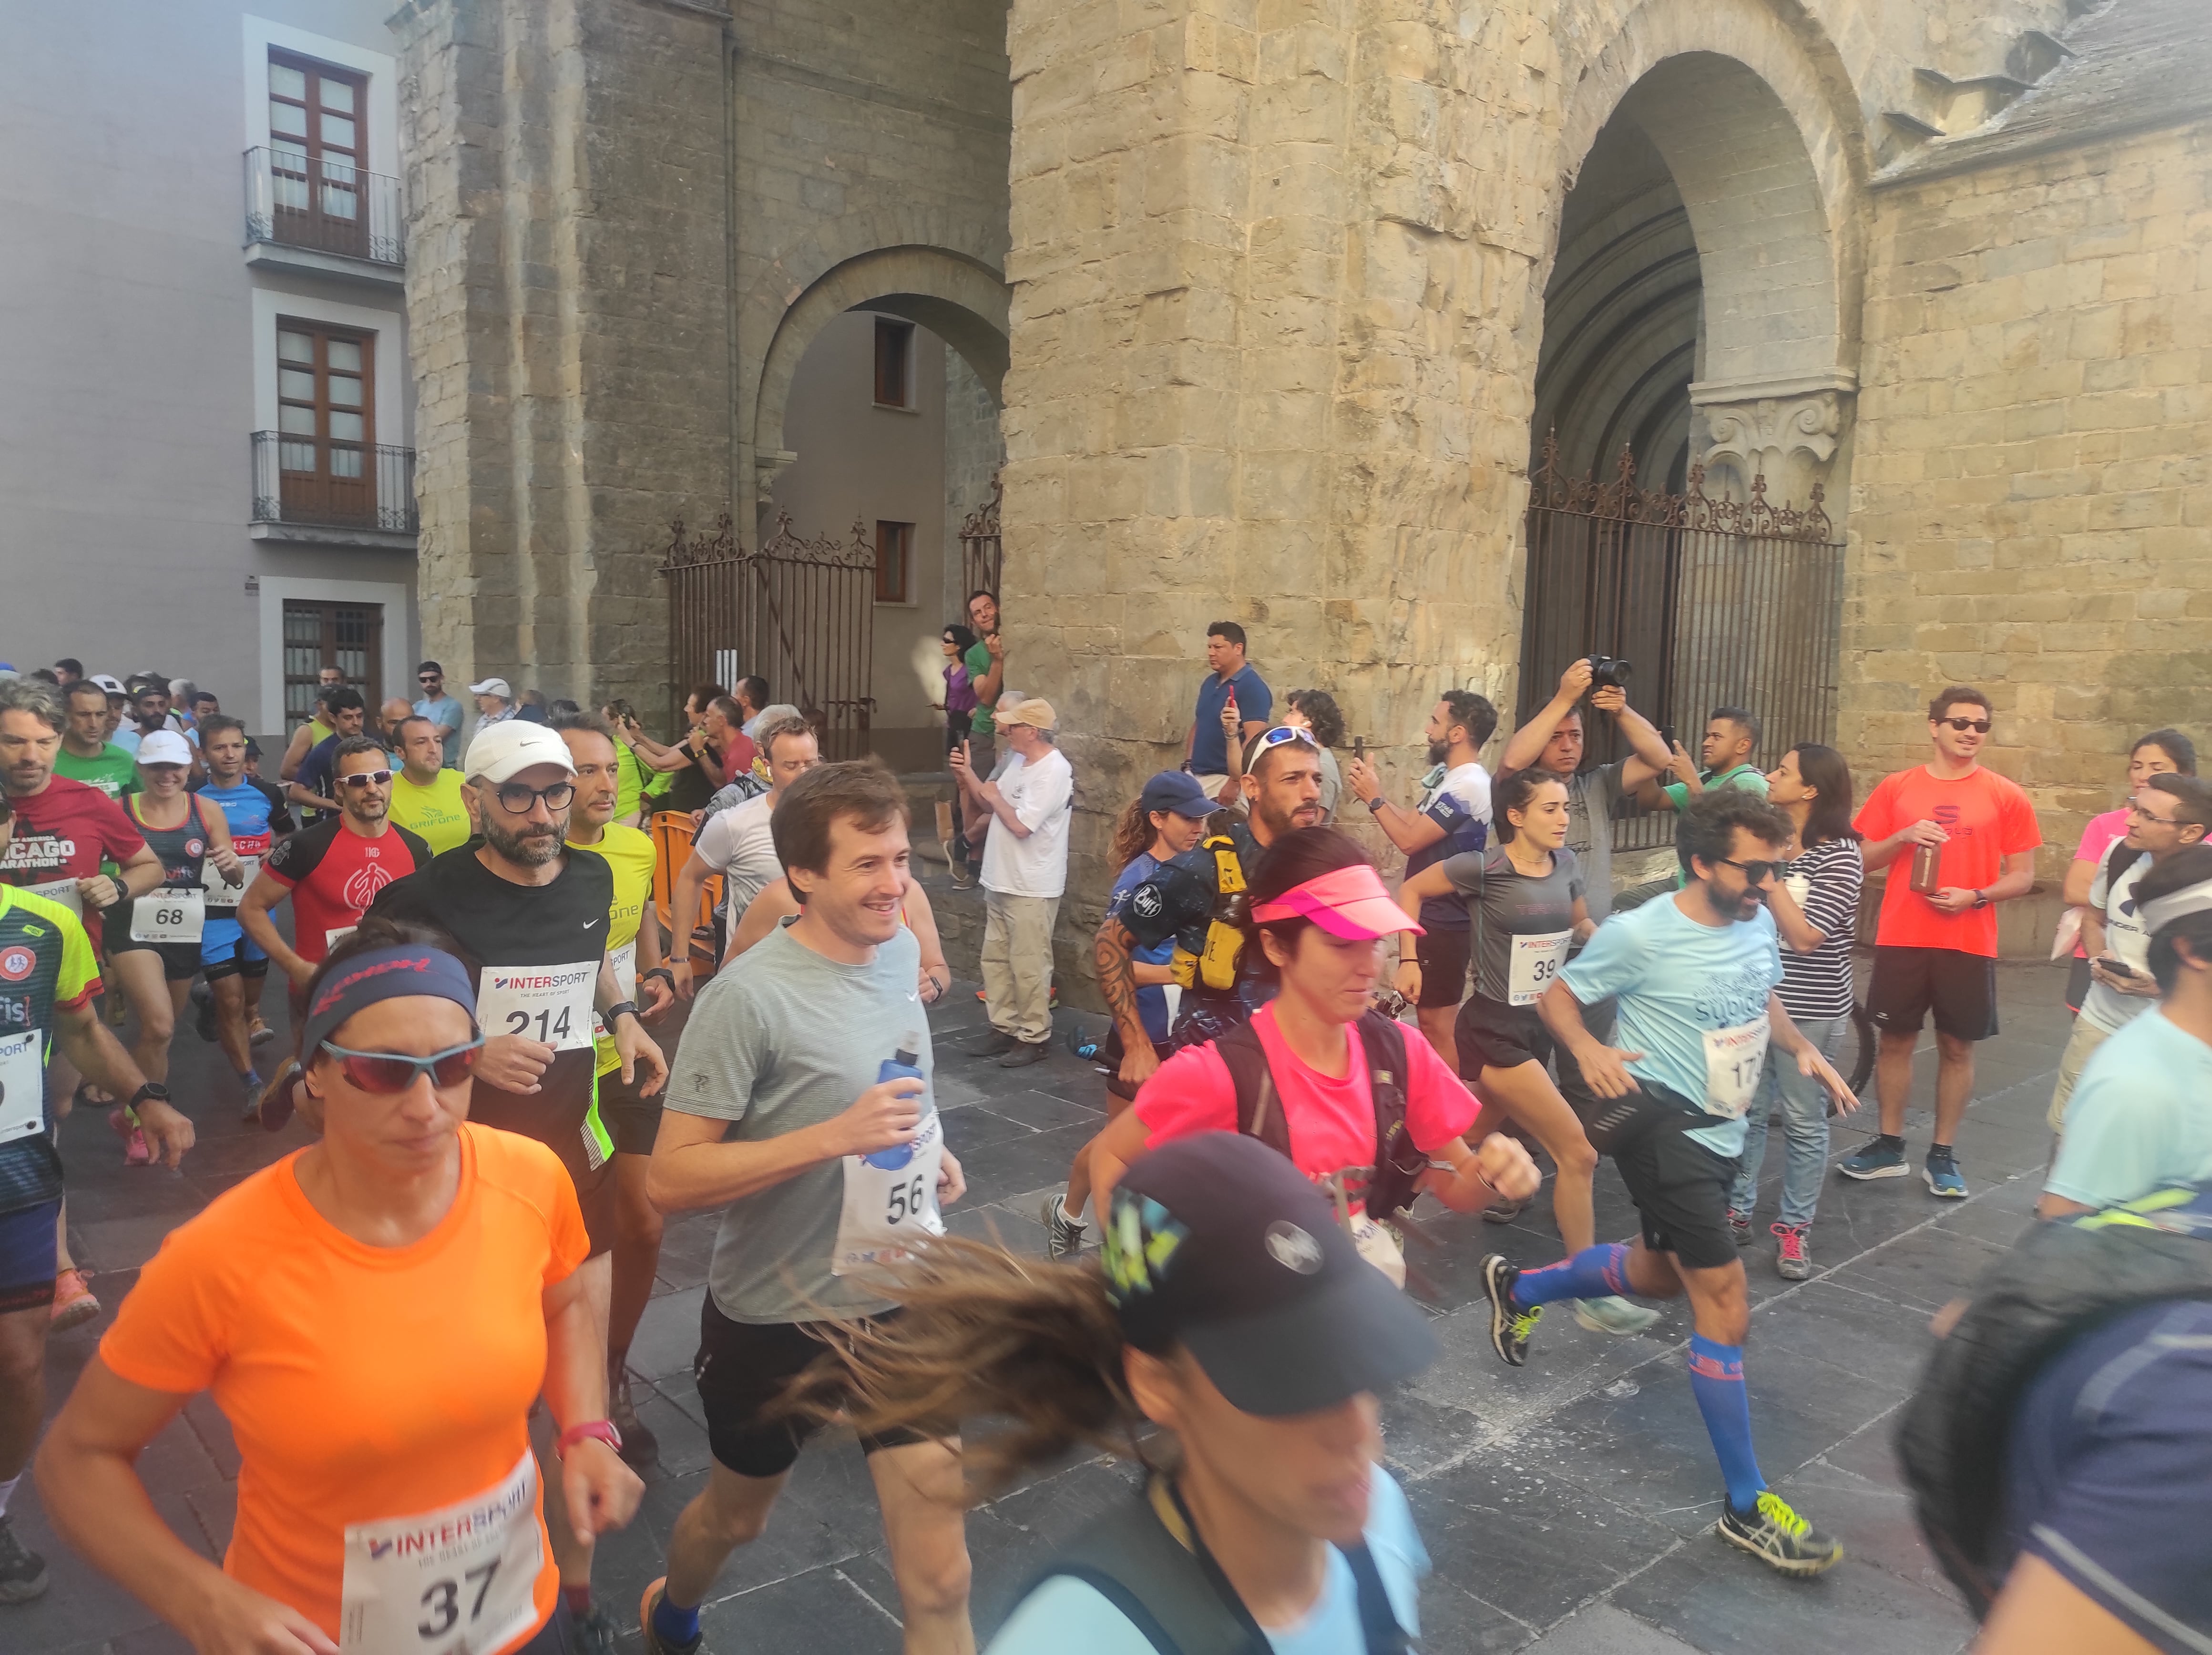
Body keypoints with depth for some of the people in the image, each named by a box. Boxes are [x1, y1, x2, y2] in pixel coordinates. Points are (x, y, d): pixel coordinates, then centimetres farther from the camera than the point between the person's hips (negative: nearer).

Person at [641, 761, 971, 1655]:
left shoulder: (900, 951, -1)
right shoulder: (747, 997, -23)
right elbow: (671, 1179, -23)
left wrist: (929, 1148, 0)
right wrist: (835, 1136, -31)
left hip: (903, 1303, 4)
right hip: (778, 1317, -4)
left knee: (938, 1578, 2)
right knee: (737, 1515, 24)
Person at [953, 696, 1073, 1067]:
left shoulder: (1054, 771, -20)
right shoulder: (1020, 762, 10)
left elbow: (1021, 825, -25)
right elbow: (991, 806, 15)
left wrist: (994, 796, -10)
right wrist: (967, 778, 2)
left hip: (1030, 889, -10)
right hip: (1000, 881, 10)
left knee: (1028, 966, -1)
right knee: (996, 959, 15)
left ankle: (1035, 1037, 10)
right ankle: (1004, 1028, 26)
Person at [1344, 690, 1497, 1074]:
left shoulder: (1466, 785, -22)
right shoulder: (1454, 778, 11)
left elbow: (1410, 839, -23)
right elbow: (1415, 824, 10)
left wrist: (1374, 799, -13)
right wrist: (1375, 794, 0)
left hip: (1442, 922, -11)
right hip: (1434, 915, 11)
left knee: (1437, 1021, -2)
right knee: (1432, 1017, 20)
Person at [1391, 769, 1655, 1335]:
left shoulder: (1566, 864, 2)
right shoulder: (1484, 868, -16)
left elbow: (1580, 924, 19)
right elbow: (1412, 890, -5)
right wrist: (1409, 959, -10)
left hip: (1540, 1025, 7)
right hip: (1495, 1031, -7)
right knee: (1577, 1153, -10)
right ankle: (1590, 1294, 1)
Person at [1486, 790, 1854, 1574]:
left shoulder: (1757, 923, 0)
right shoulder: (1638, 935, -20)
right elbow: (1557, 993, -10)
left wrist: (1802, 1049, -1)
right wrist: (1587, 1049, -29)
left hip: (1720, 1132, 9)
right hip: (1662, 1125, -8)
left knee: (1662, 1274, 24)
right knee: (1725, 1301, -10)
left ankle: (1518, 1288, 47)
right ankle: (1747, 1506, 3)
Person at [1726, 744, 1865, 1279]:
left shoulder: (1838, 855, -12)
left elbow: (1804, 936, -20)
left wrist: (1769, 873, -19)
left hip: (1810, 1012, -5)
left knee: (1804, 1123, 7)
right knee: (1744, 1112, 11)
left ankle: (1794, 1229, 19)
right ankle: (1736, 1213, 23)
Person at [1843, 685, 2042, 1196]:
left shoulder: (2006, 796, 0)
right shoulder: (1897, 788, 4)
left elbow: (2023, 875, 3)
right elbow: (1863, 860, 7)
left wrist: (1976, 896, -15)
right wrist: (1904, 836, -11)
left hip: (1969, 943, -1)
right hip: (1901, 940, 1)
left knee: (1957, 1047, 7)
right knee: (1895, 1041, 8)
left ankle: (1943, 1155, 19)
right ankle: (1890, 1146, 21)